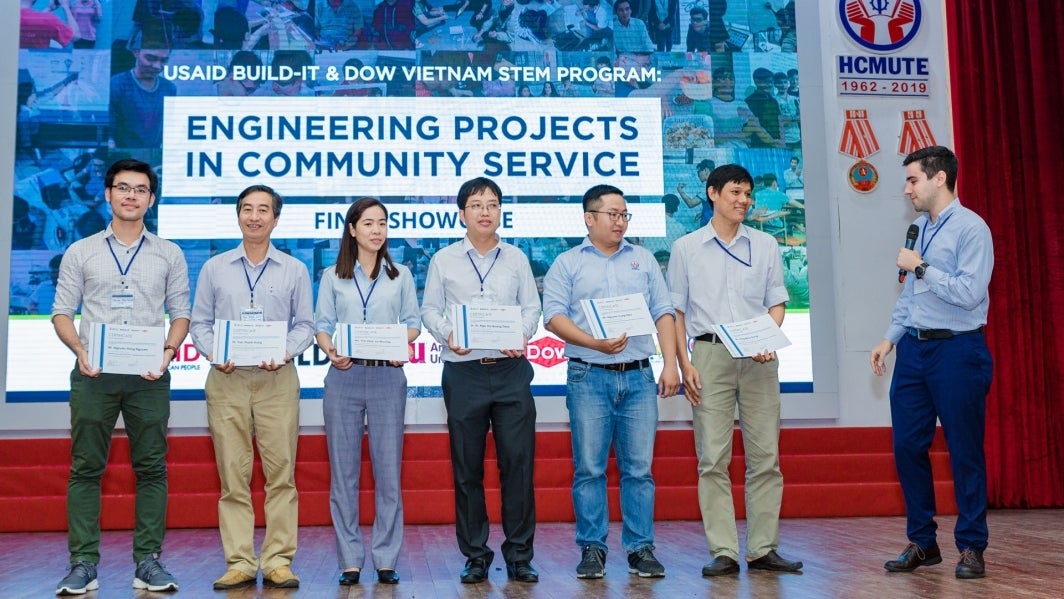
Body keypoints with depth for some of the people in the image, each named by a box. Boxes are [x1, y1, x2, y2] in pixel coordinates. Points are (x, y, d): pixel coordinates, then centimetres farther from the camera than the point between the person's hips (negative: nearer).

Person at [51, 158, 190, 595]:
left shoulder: (169, 255, 11)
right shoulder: (80, 253, 10)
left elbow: (180, 312, 10)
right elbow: (62, 312, 7)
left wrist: (169, 350, -9)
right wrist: (80, 350, -10)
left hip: (148, 376, 0)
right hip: (93, 374, 0)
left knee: (151, 468, 0)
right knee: (86, 468, 0)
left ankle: (148, 561, 6)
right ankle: (83, 564, 5)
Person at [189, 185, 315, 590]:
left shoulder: (294, 270, 10)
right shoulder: (214, 268, 13)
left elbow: (305, 324, 7)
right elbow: (199, 322, 11)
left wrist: (285, 353, -11)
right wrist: (213, 353, -7)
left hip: (277, 379, -1)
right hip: (226, 379, 1)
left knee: (280, 472, -4)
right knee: (232, 475, 0)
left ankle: (278, 561, 2)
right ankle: (240, 563, 6)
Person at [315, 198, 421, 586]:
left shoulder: (400, 276, 11)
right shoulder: (332, 277, 10)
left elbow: (413, 321, 8)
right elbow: (322, 325, 6)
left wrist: (401, 343, -12)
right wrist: (331, 352, -14)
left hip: (388, 377, 0)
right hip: (344, 378, 0)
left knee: (388, 469, -1)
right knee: (344, 470, 2)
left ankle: (386, 559, 7)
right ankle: (350, 560, 9)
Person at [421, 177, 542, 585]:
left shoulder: (516, 258, 12)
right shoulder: (444, 260, 9)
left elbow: (532, 306, 9)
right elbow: (429, 309, 7)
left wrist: (522, 334, -10)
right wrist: (447, 335, -12)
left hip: (511, 370, 0)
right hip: (463, 372, 0)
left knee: (518, 461, -3)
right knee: (467, 467, 4)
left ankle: (519, 555, 7)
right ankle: (475, 556, 15)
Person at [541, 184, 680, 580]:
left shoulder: (643, 260, 16)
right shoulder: (568, 264, 7)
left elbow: (663, 314, 12)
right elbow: (554, 316, -4)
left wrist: (670, 364, 1)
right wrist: (594, 343, -17)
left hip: (638, 376, 2)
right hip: (589, 377, -2)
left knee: (639, 468, 3)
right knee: (589, 468, 0)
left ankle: (641, 548, 10)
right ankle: (592, 548, 9)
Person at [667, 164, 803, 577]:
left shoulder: (765, 245, 12)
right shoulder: (686, 248, 8)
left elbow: (776, 303, 11)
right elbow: (676, 312, 7)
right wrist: (684, 365, -3)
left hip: (757, 357, 2)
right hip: (709, 355, -1)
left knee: (765, 456, 1)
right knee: (713, 458, -3)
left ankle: (763, 549, 8)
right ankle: (723, 553, 1)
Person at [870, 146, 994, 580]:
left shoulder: (970, 228, -10)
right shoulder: (919, 228, 12)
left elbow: (969, 293, -20)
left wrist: (921, 267, -14)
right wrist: (889, 339, 12)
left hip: (957, 351, -7)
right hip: (914, 349, 7)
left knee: (964, 450, 3)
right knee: (907, 446, 8)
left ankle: (971, 547, 16)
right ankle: (921, 543, 20)